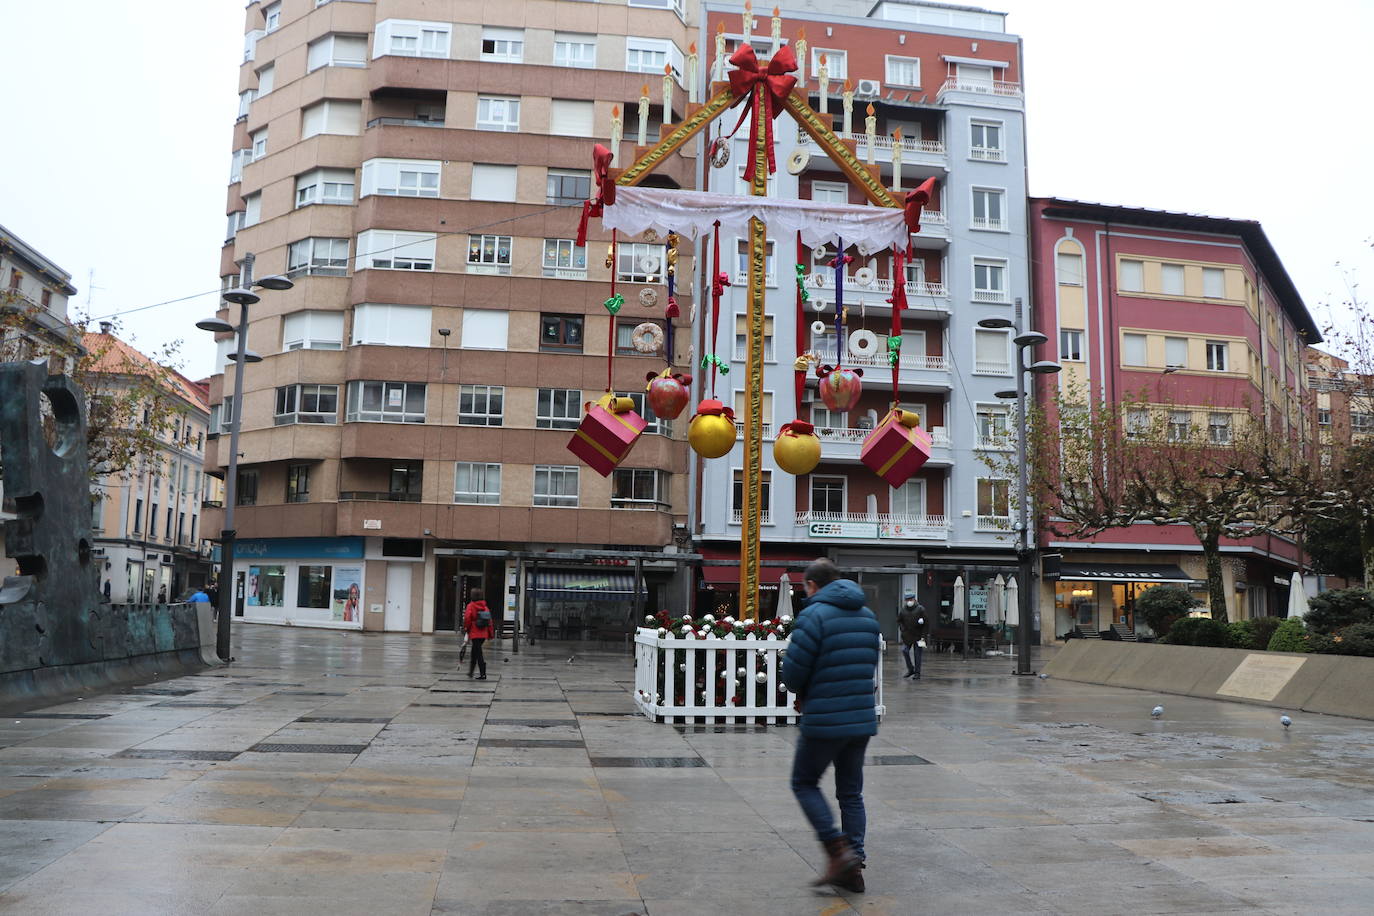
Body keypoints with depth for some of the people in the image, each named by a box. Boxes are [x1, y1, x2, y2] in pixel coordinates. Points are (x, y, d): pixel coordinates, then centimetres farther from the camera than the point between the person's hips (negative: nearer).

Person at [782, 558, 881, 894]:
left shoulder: (814, 616, -13)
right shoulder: (868, 616, 11)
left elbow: (792, 671, -14)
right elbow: (871, 666, 15)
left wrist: (802, 692, 9)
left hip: (825, 721, -6)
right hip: (862, 718, 7)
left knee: (805, 782, 10)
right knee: (851, 792, 15)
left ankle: (837, 849, -3)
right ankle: (853, 865, 14)